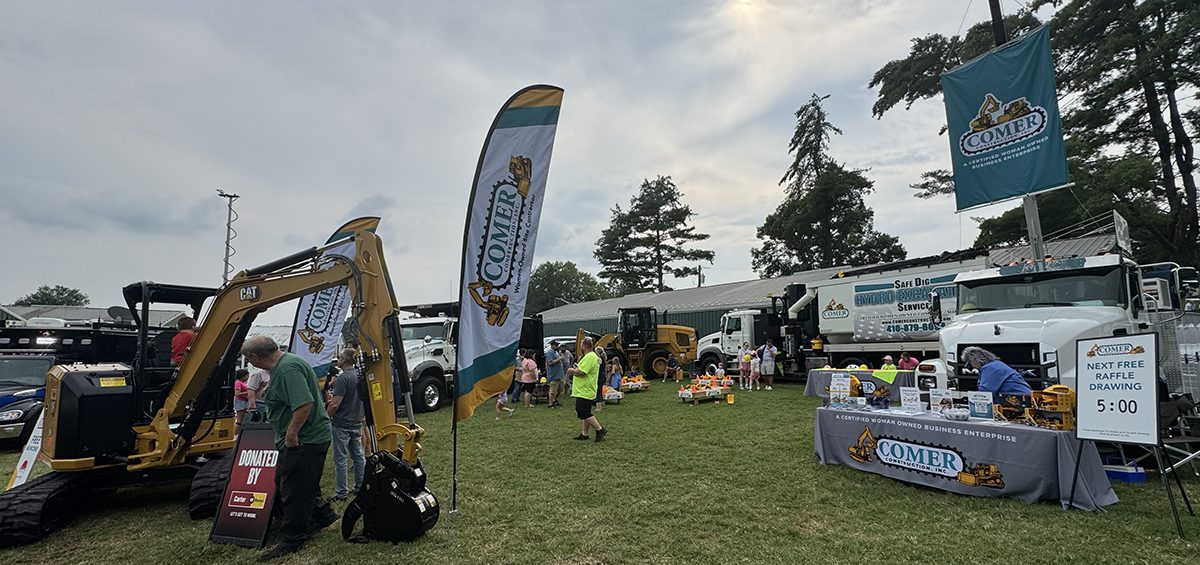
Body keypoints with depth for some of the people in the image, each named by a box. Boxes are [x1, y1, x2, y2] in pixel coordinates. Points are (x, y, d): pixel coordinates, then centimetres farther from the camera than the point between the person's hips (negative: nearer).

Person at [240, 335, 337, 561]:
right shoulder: (284, 364, 10)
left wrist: (291, 433, -25)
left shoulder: (288, 369, -24)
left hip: (304, 439, -11)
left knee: (294, 490, 1)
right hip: (303, 438, 11)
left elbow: (305, 404, -33)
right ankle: (322, 515, 35)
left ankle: (291, 541, 15)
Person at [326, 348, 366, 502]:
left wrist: (325, 417, -5)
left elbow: (335, 404, -21)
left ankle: (342, 492, 8)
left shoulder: (343, 378, -19)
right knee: (358, 455, 14)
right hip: (357, 422, 8)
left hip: (342, 424, -8)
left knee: (341, 458, 1)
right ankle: (360, 487, 23)